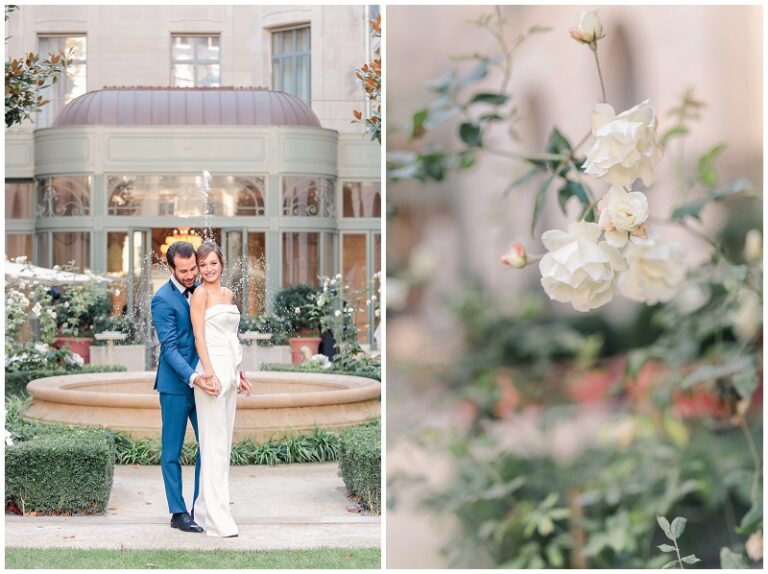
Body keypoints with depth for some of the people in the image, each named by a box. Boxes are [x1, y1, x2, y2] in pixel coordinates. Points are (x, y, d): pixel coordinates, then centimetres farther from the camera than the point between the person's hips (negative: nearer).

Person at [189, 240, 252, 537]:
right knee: (214, 444, -8)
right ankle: (217, 520, -7)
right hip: (212, 369, -8)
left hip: (230, 370, 8)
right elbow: (199, 336, -12)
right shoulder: (200, 293, -6)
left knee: (224, 442, 10)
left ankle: (207, 509, 17)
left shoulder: (228, 293, 16)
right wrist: (209, 372, -20)